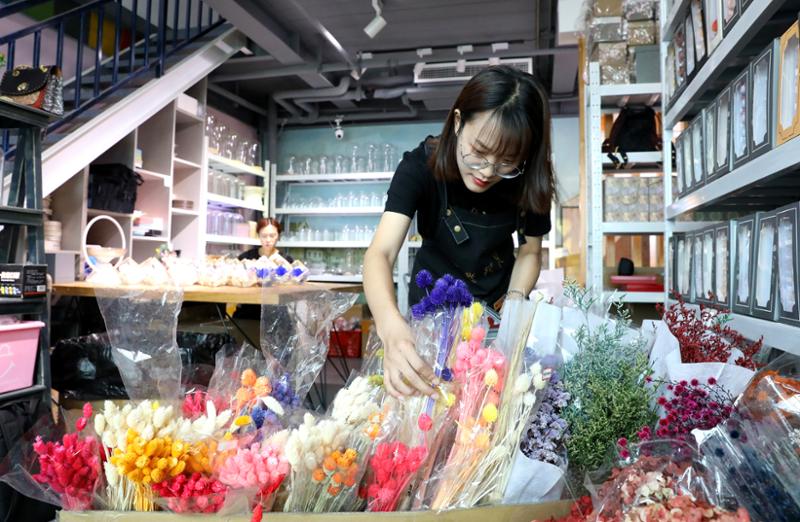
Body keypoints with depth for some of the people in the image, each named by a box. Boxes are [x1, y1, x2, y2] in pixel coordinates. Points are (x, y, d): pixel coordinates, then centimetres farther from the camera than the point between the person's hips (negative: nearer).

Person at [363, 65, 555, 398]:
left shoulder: (529, 181, -22)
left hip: (497, 303, 2)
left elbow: (530, 251, -5)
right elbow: (380, 253, -39)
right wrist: (391, 326, -58)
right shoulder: (421, 165, -29)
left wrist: (516, 300, -25)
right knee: (428, 388, 17)